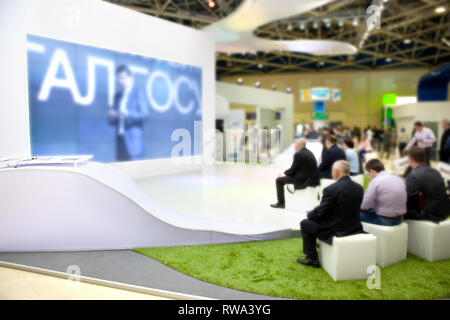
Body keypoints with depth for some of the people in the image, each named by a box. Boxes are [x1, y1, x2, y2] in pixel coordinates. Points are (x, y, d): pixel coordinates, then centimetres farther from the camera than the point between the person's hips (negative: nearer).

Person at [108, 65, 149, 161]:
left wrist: (129, 114, -25)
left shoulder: (138, 94, 0)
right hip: (120, 139, 6)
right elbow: (112, 121, 19)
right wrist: (111, 116, -4)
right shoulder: (117, 96, 17)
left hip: (133, 140, -6)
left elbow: (145, 113, -11)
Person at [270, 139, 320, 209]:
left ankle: (281, 203, 6)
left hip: (303, 180, -9)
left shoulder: (298, 154, -15)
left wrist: (284, 173, 7)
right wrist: (287, 173, 17)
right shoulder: (310, 153, 11)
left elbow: (293, 169, -11)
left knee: (279, 180, 2)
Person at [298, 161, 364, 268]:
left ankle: (312, 259, 19)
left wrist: (309, 215, 8)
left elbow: (319, 213, -16)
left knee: (305, 223, 13)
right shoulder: (359, 188, -1)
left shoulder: (331, 190, -23)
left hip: (335, 233, -7)